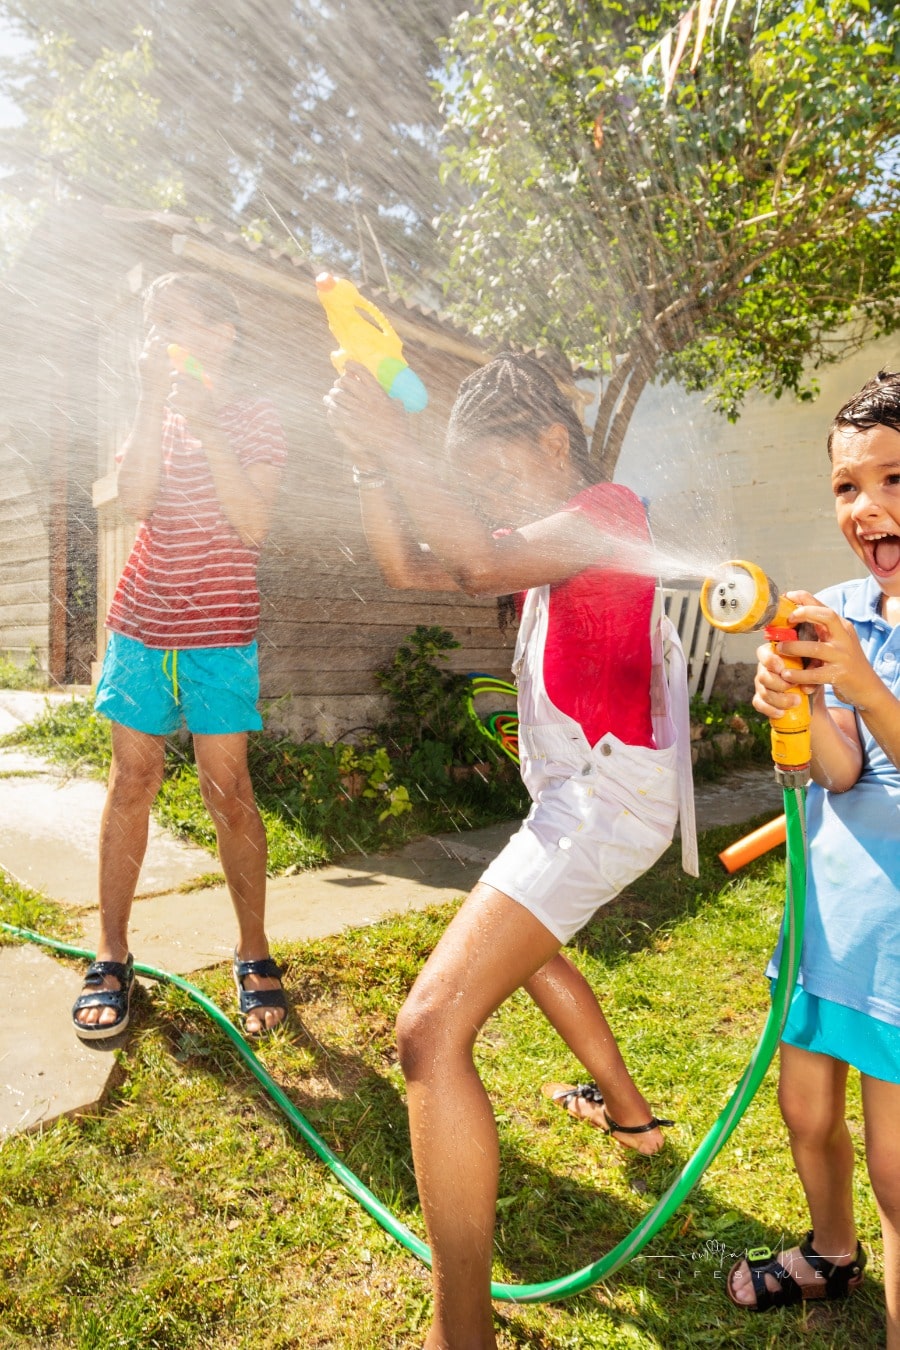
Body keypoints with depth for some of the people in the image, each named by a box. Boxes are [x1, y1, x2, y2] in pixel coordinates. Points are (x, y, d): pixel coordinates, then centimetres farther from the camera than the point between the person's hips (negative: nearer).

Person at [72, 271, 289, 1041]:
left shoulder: (254, 417, 1)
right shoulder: (155, 409, 13)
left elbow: (254, 525, -14)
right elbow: (134, 500, -6)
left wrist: (206, 426, -18)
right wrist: (153, 404, -10)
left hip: (219, 629, -4)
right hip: (142, 619, 4)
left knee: (227, 784, -5)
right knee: (133, 778, 4)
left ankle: (254, 956, 10)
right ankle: (111, 958, 14)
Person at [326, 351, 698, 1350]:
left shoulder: (607, 508, -8)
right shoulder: (550, 533, 19)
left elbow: (482, 563, -27)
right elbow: (409, 567, 11)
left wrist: (394, 444, -21)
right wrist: (369, 460, -2)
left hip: (611, 794, -11)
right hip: (582, 794, 11)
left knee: (431, 1029, -19)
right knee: (523, 942, 35)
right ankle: (631, 1113, 52)